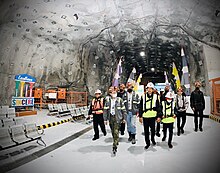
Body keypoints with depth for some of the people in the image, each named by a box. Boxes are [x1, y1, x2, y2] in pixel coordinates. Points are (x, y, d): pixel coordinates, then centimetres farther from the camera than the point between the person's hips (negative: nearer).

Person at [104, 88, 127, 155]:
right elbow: (105, 110, 4)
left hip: (117, 118, -3)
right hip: (110, 117, 3)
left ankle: (114, 147, -5)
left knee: (116, 132, -10)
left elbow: (123, 109, 3)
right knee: (113, 132, 14)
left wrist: (124, 118, 3)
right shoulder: (108, 100, 2)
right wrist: (105, 119, 2)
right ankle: (116, 142, 37)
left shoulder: (119, 100, -3)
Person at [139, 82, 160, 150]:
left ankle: (152, 139, 37)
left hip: (152, 116, 0)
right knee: (146, 131, 8)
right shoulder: (143, 96, 3)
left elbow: (158, 107, 4)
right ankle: (147, 143, 24)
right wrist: (140, 116, 3)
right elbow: (140, 107, 5)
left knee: (153, 129, 7)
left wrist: (158, 116, 0)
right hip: (145, 116, 1)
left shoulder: (155, 96, 3)